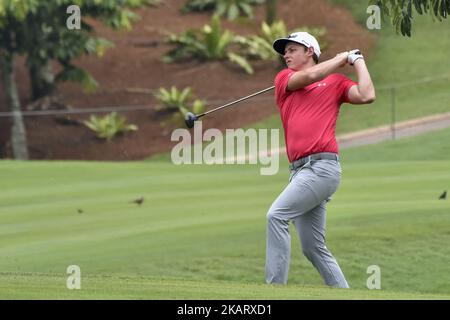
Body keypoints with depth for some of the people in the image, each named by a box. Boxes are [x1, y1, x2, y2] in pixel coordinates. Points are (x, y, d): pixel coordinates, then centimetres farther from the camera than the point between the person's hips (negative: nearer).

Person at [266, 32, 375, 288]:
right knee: (313, 248, 4)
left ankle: (275, 285, -24)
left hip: (323, 167, -6)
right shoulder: (284, 79, 19)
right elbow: (309, 76, -1)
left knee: (277, 215, -22)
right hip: (299, 170, 6)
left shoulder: (335, 81, 11)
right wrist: (342, 58, 8)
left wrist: (357, 60, 7)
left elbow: (366, 96, -4)